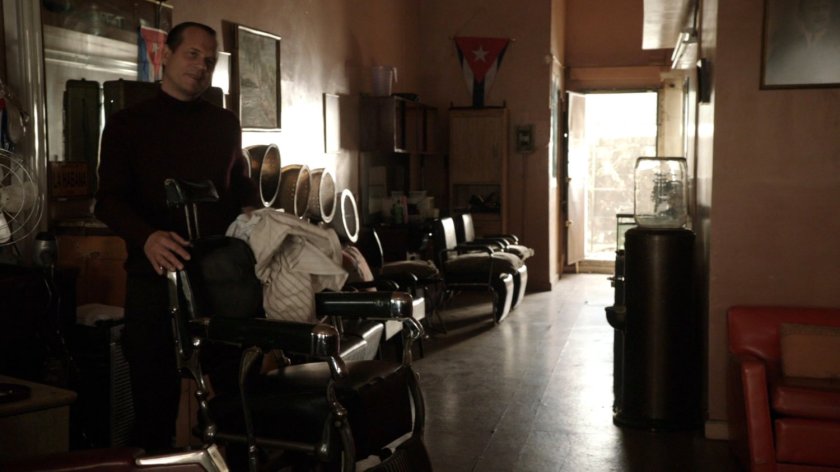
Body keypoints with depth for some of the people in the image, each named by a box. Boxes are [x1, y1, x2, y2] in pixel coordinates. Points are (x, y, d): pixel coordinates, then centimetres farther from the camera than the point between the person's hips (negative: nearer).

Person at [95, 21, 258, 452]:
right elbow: (109, 200, -6)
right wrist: (147, 237, -26)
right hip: (156, 275, -2)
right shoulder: (127, 124, 4)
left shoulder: (225, 124, 14)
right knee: (155, 395, 3)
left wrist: (248, 210, 1)